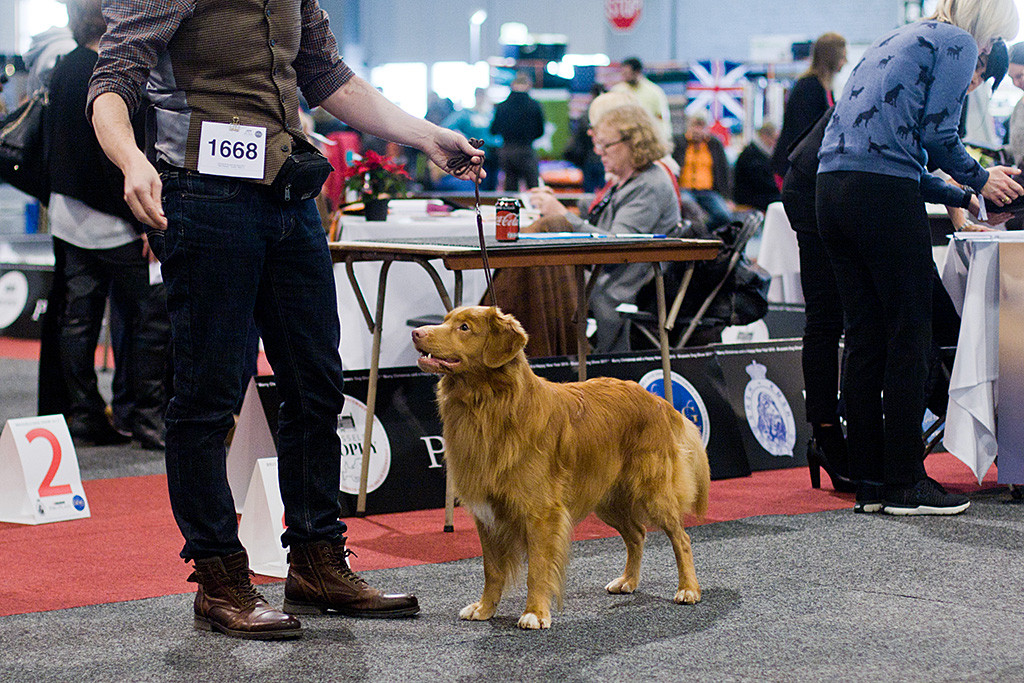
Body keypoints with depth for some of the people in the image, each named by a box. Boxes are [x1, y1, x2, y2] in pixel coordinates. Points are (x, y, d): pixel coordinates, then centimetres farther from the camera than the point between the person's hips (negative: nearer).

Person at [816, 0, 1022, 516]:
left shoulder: (894, 41, 27)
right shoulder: (958, 43, 2)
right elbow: (936, 134, -9)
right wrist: (980, 180, 8)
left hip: (831, 186, 8)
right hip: (884, 194, -8)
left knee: (863, 337, 10)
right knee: (909, 335, -1)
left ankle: (868, 482, 13)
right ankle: (904, 482, 2)